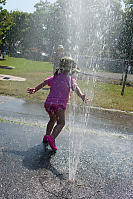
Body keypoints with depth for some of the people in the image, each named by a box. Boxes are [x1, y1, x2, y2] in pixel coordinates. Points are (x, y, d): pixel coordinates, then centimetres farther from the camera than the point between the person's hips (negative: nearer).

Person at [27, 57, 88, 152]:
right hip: (60, 103, -6)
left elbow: (44, 83, 20)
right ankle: (52, 138, -23)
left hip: (48, 102, 6)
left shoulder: (54, 77, 19)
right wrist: (82, 96, -27)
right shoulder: (71, 79, 5)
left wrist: (35, 90, 29)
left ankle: (47, 136, 30)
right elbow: (76, 88, -14)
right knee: (61, 122, -6)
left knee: (53, 120, 26)